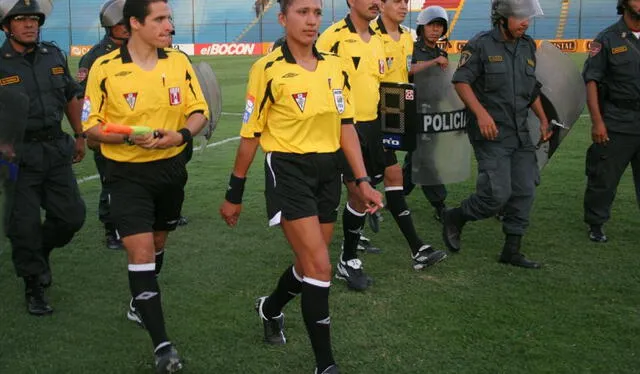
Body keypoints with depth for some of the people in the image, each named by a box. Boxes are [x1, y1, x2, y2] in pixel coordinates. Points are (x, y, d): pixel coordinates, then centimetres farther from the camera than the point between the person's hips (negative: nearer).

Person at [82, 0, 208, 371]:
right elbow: (92, 125, -7)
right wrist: (130, 137, -24)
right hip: (128, 174, -4)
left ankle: (140, 302, 47)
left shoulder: (179, 61, -1)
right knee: (140, 251, -12)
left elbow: (199, 110, 3)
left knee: (157, 244, 20)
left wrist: (181, 135, -18)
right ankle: (162, 344, -10)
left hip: (171, 168, 4)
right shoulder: (105, 68, -11)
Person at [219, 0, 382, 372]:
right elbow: (251, 134, -4)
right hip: (289, 172, -6)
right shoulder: (268, 69, -9)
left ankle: (271, 308, 47)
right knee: (320, 267, -12)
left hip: (328, 173, 6)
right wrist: (235, 194, 0)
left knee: (310, 264, 15)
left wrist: (363, 180, 2)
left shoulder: (336, 67, 5)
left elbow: (346, 127, 9)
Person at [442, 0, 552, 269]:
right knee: (497, 194, -13)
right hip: (491, 134, -7)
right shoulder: (481, 45, -8)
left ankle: (512, 251, 16)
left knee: (524, 192, 5)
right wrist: (481, 113, -22)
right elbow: (461, 82, -13)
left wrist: (544, 120, 14)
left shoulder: (529, 47, 13)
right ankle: (454, 218, 13)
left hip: (521, 134, 7)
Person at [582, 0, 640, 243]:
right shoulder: (608, 39, -2)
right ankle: (596, 225, 22)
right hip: (617, 123, -3)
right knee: (604, 179, 5)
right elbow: (592, 81, -5)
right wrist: (597, 121, -12)